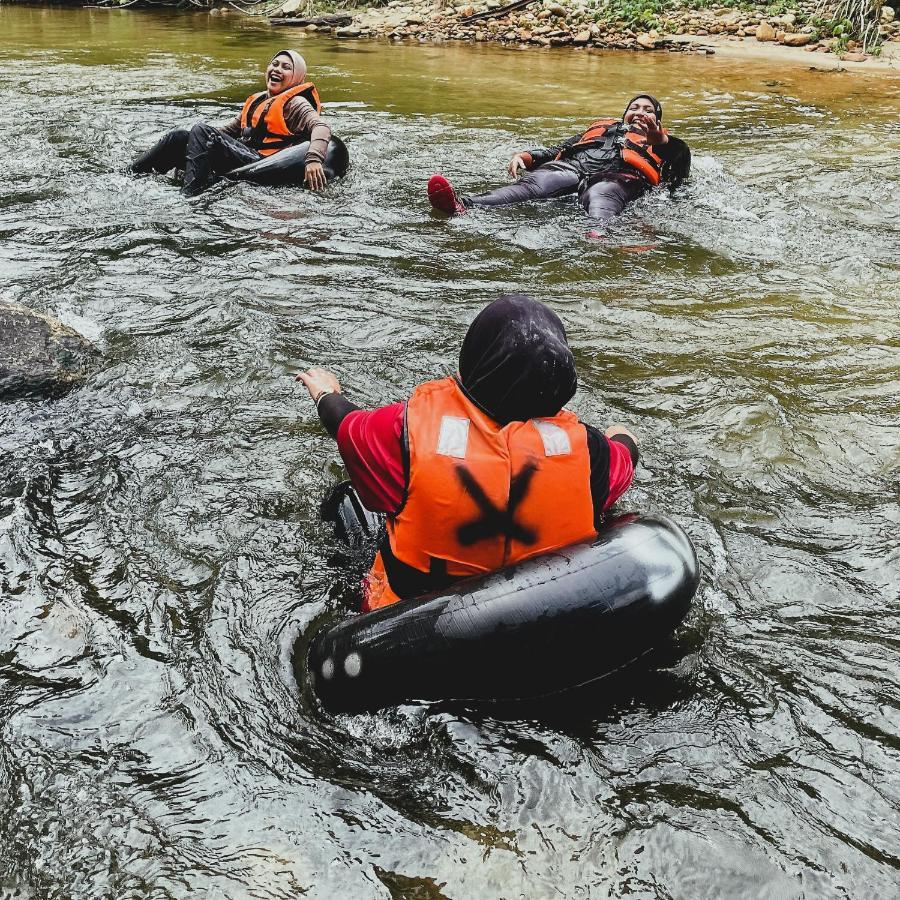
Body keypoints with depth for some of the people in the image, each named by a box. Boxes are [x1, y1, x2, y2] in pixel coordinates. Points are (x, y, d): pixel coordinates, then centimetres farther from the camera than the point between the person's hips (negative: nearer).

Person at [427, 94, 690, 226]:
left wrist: (659, 138, -9)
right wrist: (524, 156, 13)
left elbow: (681, 155, 12)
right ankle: (462, 206, -56)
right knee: (530, 185, -29)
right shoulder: (599, 127, 45)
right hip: (570, 166, 2)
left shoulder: (659, 139, 36)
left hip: (616, 175, -2)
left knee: (599, 200, -41)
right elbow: (555, 151, 34)